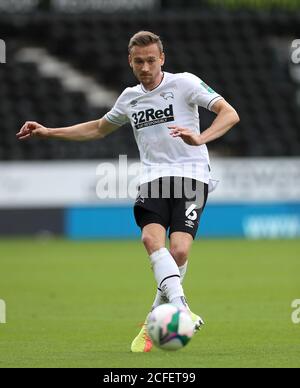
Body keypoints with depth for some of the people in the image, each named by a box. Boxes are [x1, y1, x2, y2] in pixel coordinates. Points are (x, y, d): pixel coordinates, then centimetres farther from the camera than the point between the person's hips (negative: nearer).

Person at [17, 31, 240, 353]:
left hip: (190, 175, -4)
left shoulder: (184, 83, 0)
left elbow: (230, 114, -9)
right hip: (154, 178, 4)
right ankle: (181, 310, -39)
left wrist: (201, 138, -27)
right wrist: (49, 132, 30)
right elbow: (98, 129, 35)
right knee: (151, 237, -26)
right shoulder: (130, 98, 17)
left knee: (179, 249, -20)